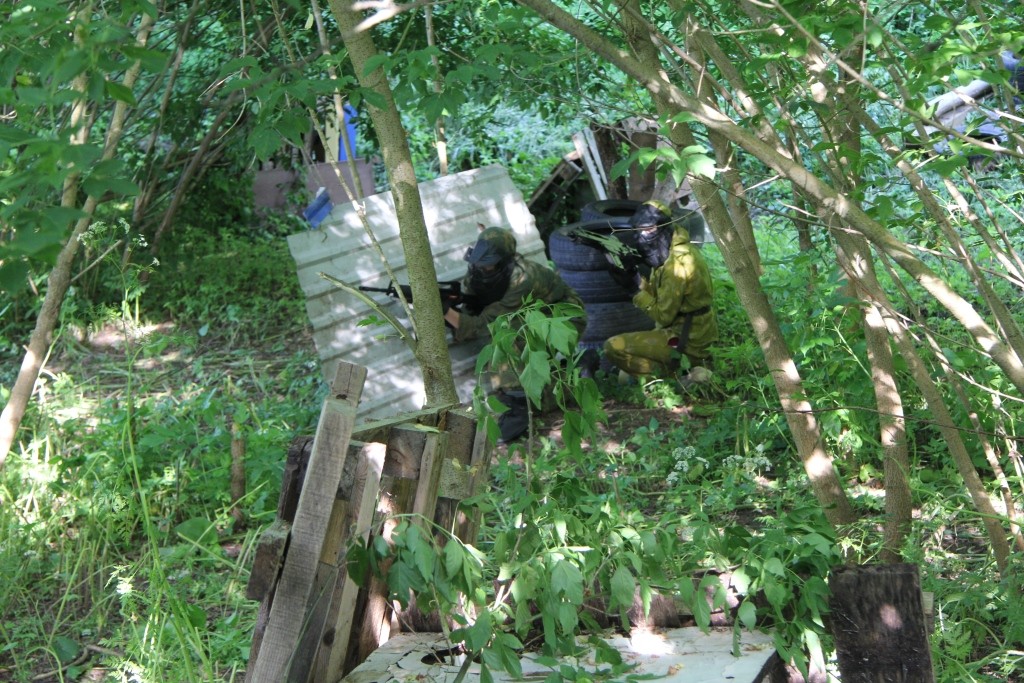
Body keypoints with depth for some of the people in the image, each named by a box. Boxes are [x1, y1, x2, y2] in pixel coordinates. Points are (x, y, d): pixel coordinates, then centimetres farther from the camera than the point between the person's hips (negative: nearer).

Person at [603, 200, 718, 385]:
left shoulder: (677, 265, -23)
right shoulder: (678, 249, 5)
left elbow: (663, 316, -19)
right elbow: (660, 294, 12)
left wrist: (636, 288, -14)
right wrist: (636, 279, -3)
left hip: (685, 340, -9)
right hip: (696, 332, 9)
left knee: (613, 347, -13)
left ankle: (676, 372, -8)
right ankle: (695, 363, 13)